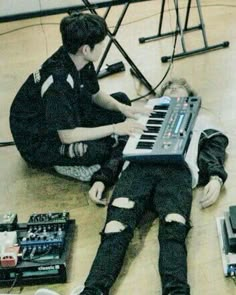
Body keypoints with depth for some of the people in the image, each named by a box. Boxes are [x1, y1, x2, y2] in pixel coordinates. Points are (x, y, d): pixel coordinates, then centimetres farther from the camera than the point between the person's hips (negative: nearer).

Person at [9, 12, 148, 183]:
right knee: (95, 150, -34)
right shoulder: (58, 81, -35)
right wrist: (114, 128, -28)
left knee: (121, 99, 8)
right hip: (37, 144, -9)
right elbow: (67, 135, -33)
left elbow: (96, 95, 8)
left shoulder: (81, 61, -11)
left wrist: (121, 108, -11)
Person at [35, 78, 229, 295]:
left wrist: (216, 178, -2)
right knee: (116, 226, -29)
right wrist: (101, 179, 10)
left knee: (173, 228, -34)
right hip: (138, 167, 1)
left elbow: (214, 151, 22)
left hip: (178, 170, -1)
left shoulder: (198, 121, 39)